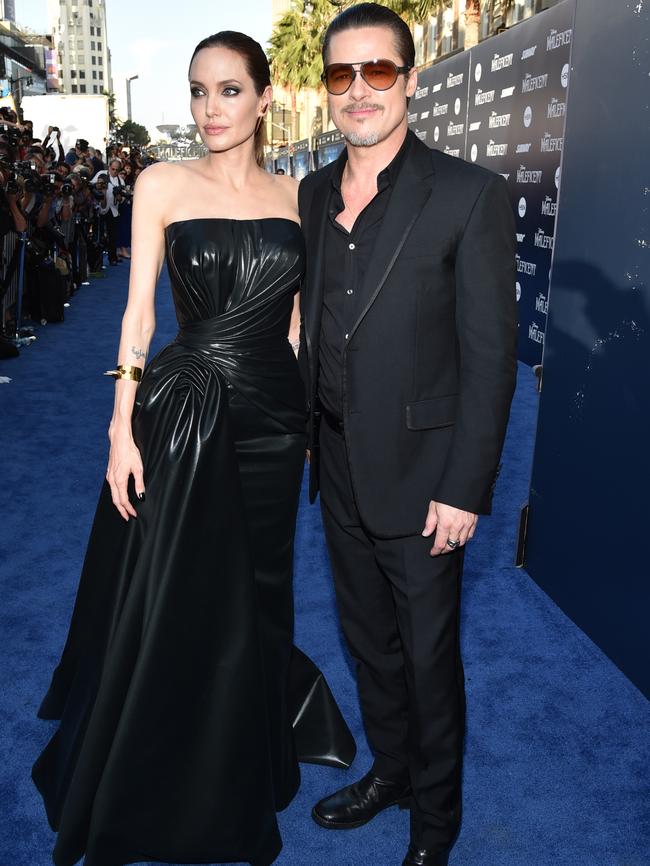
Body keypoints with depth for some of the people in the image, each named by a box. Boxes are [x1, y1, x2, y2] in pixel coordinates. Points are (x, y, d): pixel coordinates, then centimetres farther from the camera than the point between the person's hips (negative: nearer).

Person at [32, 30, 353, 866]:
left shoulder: (294, 196, 7)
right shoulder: (163, 184, -1)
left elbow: (295, 318, 10)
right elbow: (139, 310, -3)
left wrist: (313, 420, 8)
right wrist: (122, 428, -9)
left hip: (270, 417, 3)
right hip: (181, 413, -3)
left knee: (253, 602, 15)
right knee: (161, 611, 6)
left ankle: (240, 788, 41)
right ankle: (130, 798, 33)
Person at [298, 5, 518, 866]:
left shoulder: (469, 195, -12)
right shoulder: (313, 193, 6)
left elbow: (490, 356, -14)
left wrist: (464, 490, -16)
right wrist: (304, 435, 10)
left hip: (419, 479, -5)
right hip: (339, 472, 6)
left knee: (429, 656, 11)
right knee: (369, 641, 21)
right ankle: (387, 771, 46)